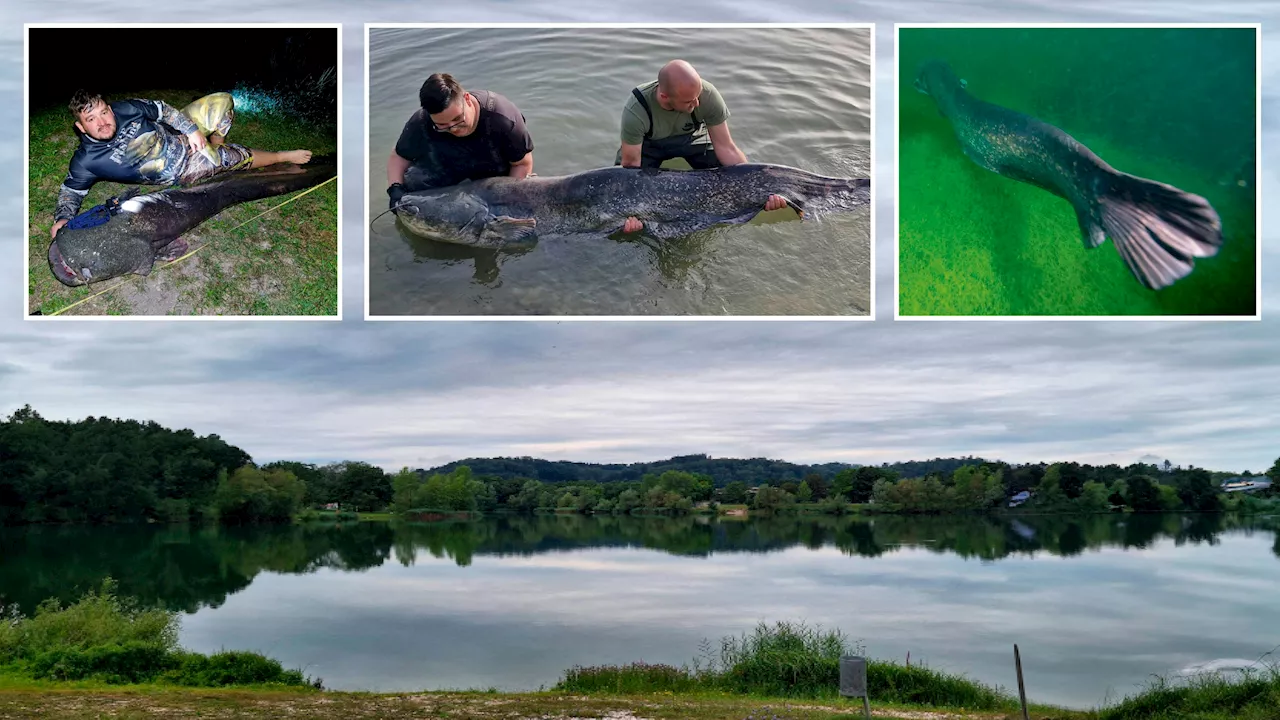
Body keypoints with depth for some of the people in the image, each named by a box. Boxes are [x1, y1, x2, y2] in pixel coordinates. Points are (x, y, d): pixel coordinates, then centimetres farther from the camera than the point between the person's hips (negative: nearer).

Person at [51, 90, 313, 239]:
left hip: (180, 136, 4)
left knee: (222, 101, -2)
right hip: (178, 171, -4)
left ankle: (215, 144, 27)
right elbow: (71, 190, -10)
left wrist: (191, 129, -9)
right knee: (236, 156, -11)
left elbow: (160, 109, 0)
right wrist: (63, 218, -29)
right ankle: (284, 157, 18)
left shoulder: (124, 109, -15)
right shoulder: (86, 161, -23)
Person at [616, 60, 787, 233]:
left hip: (691, 138, 2)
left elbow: (725, 148, -26)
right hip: (648, 143, -1)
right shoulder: (636, 111, -39)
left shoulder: (707, 95, -34)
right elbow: (631, 164, -30)